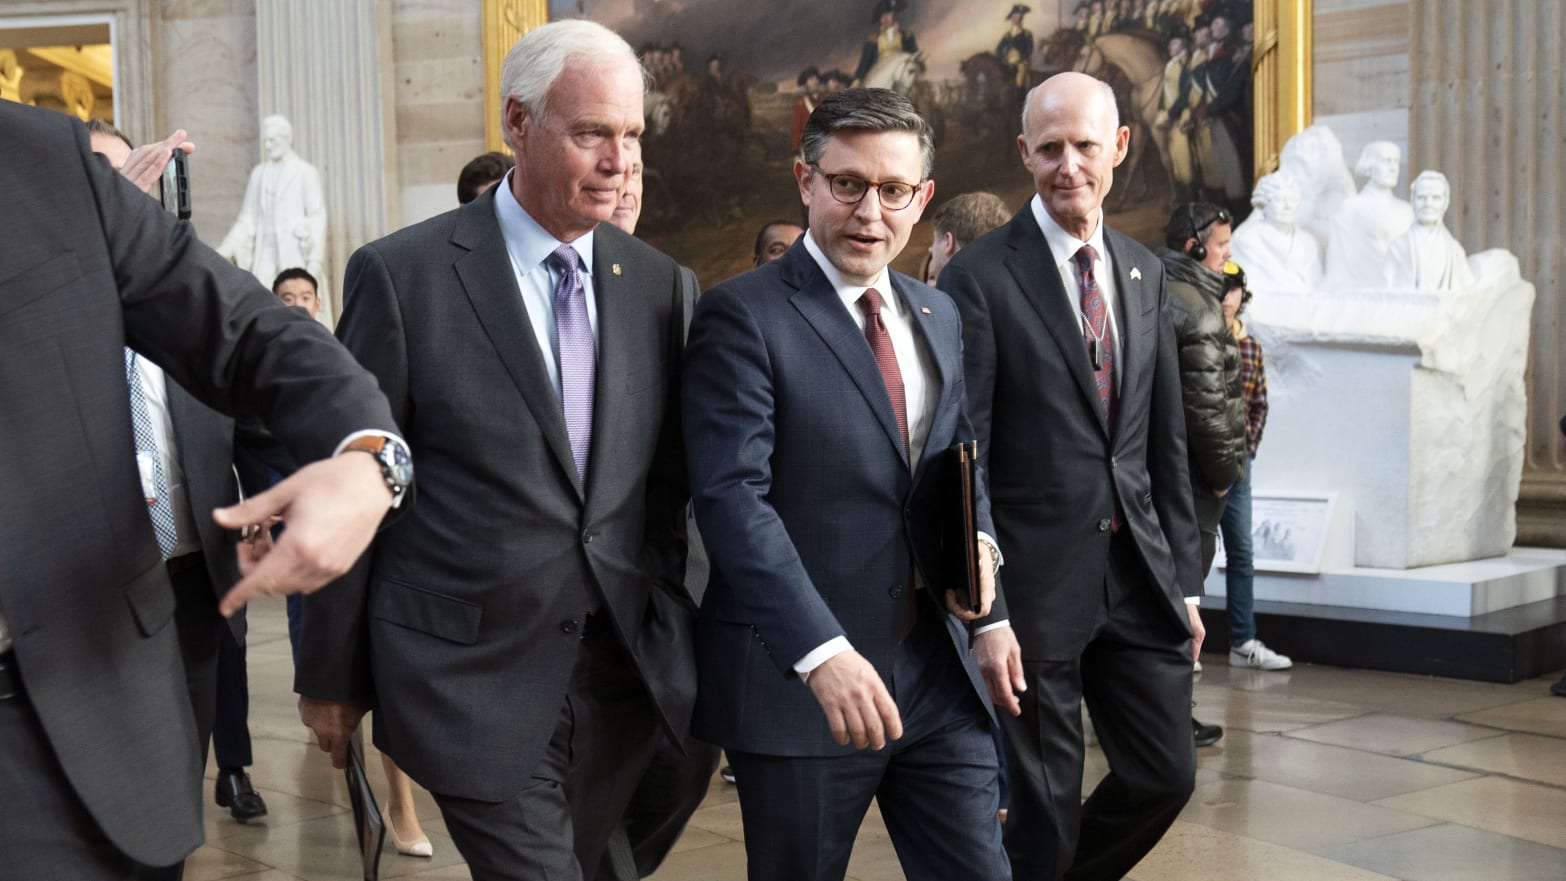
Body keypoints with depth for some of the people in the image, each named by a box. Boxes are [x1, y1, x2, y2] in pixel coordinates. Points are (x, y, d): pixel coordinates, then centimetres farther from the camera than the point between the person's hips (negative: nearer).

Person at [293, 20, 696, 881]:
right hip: (470, 673, -4)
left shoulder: (655, 281, 6)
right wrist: (330, 676, 1)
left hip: (620, 670, 5)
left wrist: (668, 633, 10)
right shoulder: (402, 274, -8)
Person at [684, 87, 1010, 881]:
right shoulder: (742, 316, -10)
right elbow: (733, 497, -20)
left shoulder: (938, 316, 12)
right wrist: (823, 651, -30)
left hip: (935, 671, 6)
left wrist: (976, 540, 0)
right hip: (796, 678, -5)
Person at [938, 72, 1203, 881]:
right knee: (1045, 807, 4)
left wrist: (1185, 580, 12)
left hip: (1141, 574, 6)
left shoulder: (1144, 272, 10)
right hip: (1038, 578, -5)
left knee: (1165, 775, 12)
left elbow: (1167, 440, 14)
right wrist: (981, 614, -16)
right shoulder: (979, 278, -9)